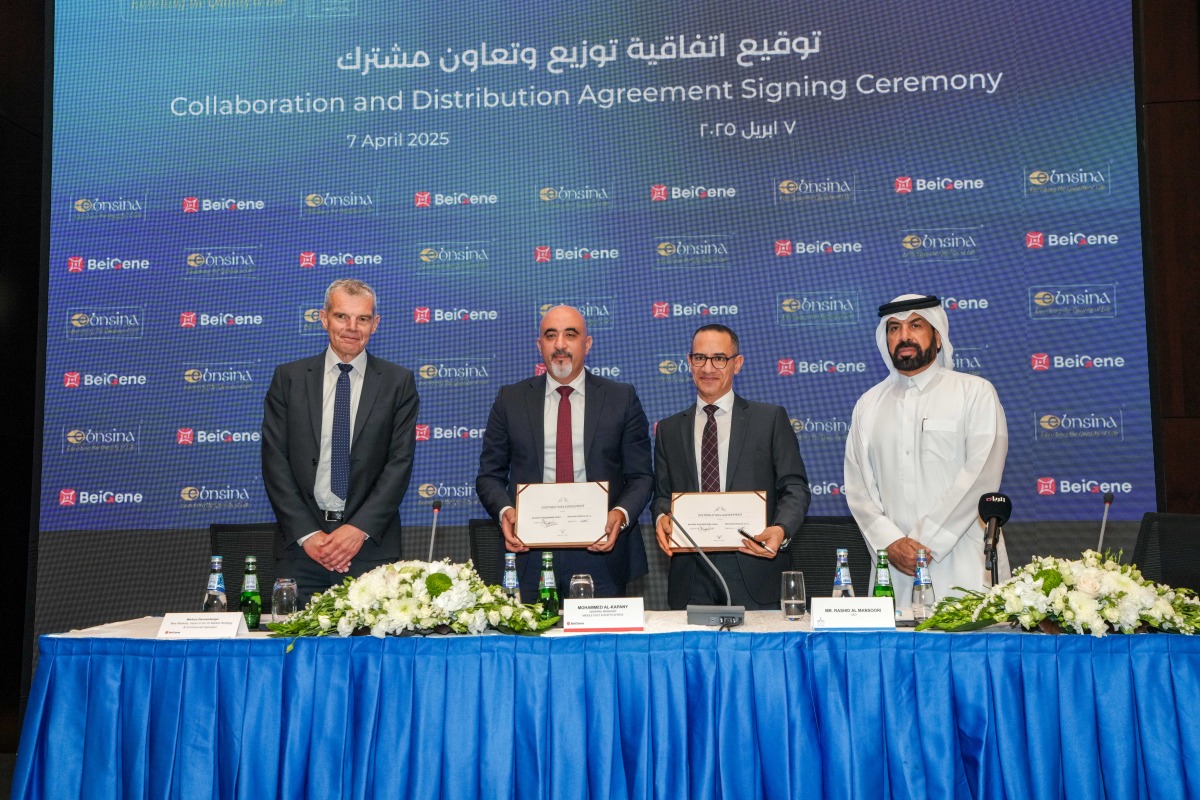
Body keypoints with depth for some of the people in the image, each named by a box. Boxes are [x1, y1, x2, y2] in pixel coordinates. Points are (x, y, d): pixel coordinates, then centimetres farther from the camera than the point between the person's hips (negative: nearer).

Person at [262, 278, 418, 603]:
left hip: (372, 544, -1)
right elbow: (274, 460, 2)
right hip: (301, 544, 1)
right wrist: (307, 533, -8)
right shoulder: (289, 378, 7)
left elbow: (400, 462, -1)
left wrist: (360, 528, -12)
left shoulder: (398, 382, 5)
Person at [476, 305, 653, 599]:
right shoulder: (510, 399, 9)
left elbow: (640, 476, 6)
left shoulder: (622, 398, 6)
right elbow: (490, 475, 10)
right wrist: (505, 511, -10)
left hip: (600, 551, 0)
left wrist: (621, 514, -13)